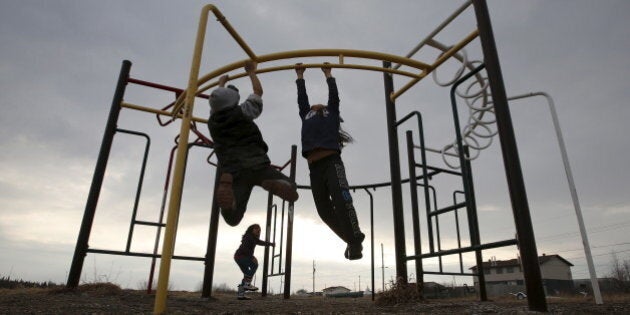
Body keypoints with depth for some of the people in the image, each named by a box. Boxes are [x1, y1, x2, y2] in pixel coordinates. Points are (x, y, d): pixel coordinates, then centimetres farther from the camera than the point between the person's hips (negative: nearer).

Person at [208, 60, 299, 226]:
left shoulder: (212, 121, 13)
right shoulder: (243, 112, 4)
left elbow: (216, 101, 36)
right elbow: (258, 92, 21)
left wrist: (221, 84, 53)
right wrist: (251, 72, 36)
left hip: (234, 172, 2)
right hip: (258, 165, -2)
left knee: (232, 219, 0)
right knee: (292, 193, 9)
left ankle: (226, 183, -34)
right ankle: (272, 184, -29)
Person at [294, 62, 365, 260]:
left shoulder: (331, 114, 24)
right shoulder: (306, 116, 30)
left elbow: (334, 96, 27)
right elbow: (301, 98, 36)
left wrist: (328, 74, 40)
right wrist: (300, 75, 45)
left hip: (332, 162, -3)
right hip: (314, 167, 4)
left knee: (342, 202, -19)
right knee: (324, 211, 0)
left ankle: (355, 241, -10)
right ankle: (352, 240, 14)